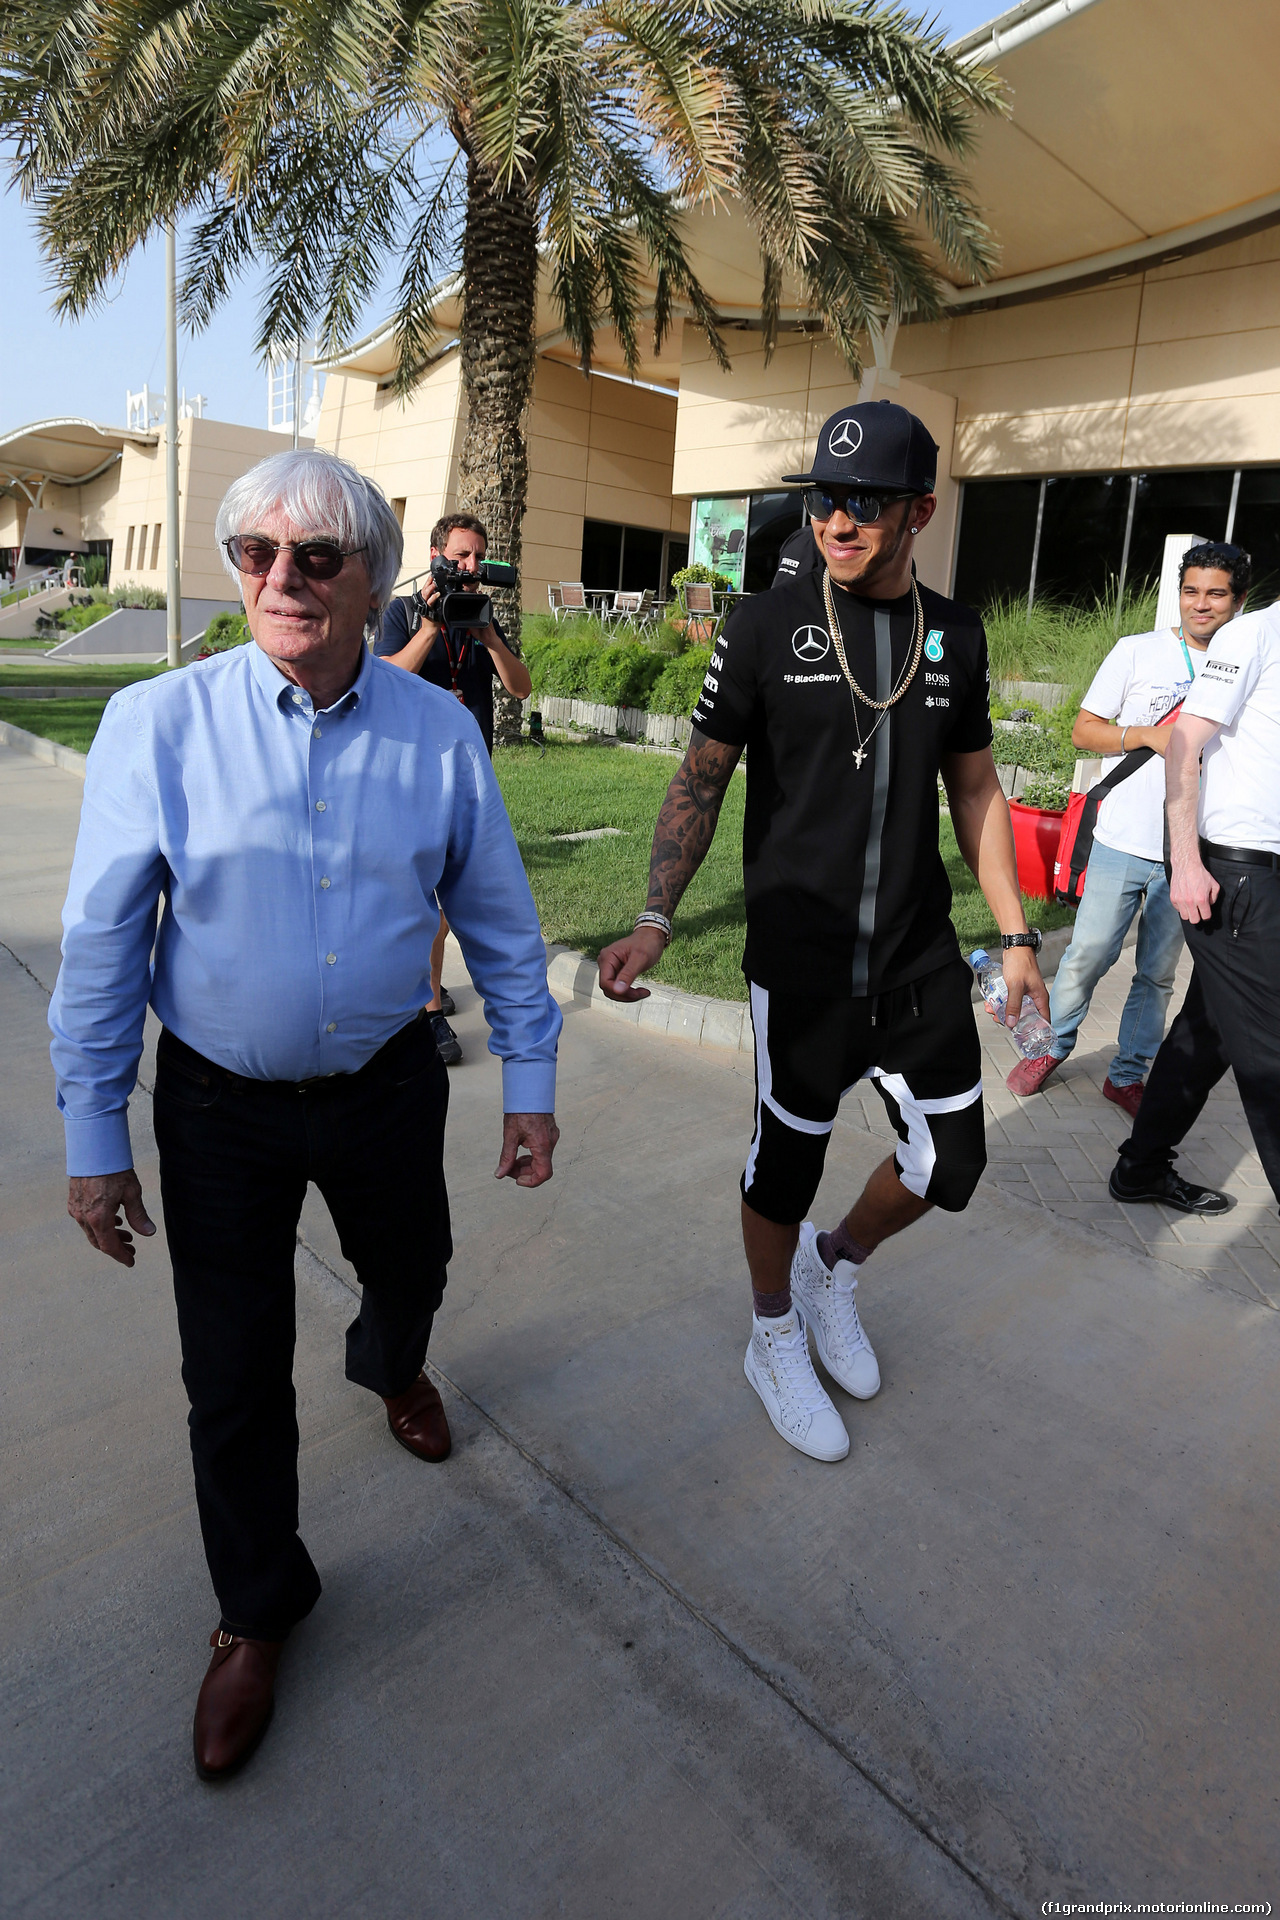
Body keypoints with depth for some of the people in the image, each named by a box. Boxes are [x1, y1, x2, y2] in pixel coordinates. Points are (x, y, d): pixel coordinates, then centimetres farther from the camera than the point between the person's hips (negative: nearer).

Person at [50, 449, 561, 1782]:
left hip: (387, 1087, 2)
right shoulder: (157, 725, -12)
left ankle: (390, 1366, 65)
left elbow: (499, 922, 0)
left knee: (409, 1269, 26)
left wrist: (529, 1083, 1)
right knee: (233, 1376, 10)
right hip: (220, 1108, -1)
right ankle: (258, 1613, 38)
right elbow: (99, 945, -8)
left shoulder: (439, 731, -6)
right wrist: (93, 1140, -6)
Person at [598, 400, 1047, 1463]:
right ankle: (776, 1342, 35)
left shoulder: (954, 635, 6)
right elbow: (701, 778, -3)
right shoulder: (766, 626, -6)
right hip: (800, 958, -4)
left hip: (921, 955, 4)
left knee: (952, 1160, 10)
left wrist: (1018, 935, 12)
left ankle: (834, 1266, 41)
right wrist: (656, 918, -13)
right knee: (788, 1157, 8)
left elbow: (976, 789, 13)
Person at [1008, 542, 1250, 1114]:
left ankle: (1127, 1075, 23)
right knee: (1087, 957, 2)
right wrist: (1148, 735, -14)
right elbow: (1083, 730, 1)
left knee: (1158, 973, 10)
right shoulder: (1137, 651, 1)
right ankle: (1050, 1050, 23)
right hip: (1122, 844, -2)